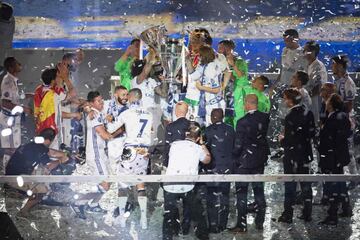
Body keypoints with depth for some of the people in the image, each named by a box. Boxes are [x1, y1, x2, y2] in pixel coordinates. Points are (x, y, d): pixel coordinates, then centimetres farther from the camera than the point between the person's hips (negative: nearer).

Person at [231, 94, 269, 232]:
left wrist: (234, 157, -1)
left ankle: (242, 225, 3)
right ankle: (260, 222, 20)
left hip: (244, 160, -5)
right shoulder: (265, 118, -3)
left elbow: (238, 145, -15)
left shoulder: (242, 122, -18)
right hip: (260, 160, 5)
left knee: (242, 192, 2)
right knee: (259, 190, 15)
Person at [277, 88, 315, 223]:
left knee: (290, 185, 1)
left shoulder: (290, 117, -20)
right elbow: (312, 133, 8)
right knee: (305, 184, 13)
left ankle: (288, 214, 6)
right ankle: (307, 213, 19)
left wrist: (282, 140, -3)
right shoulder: (307, 114, 2)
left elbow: (290, 139, -22)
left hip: (292, 155, -7)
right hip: (305, 153, 7)